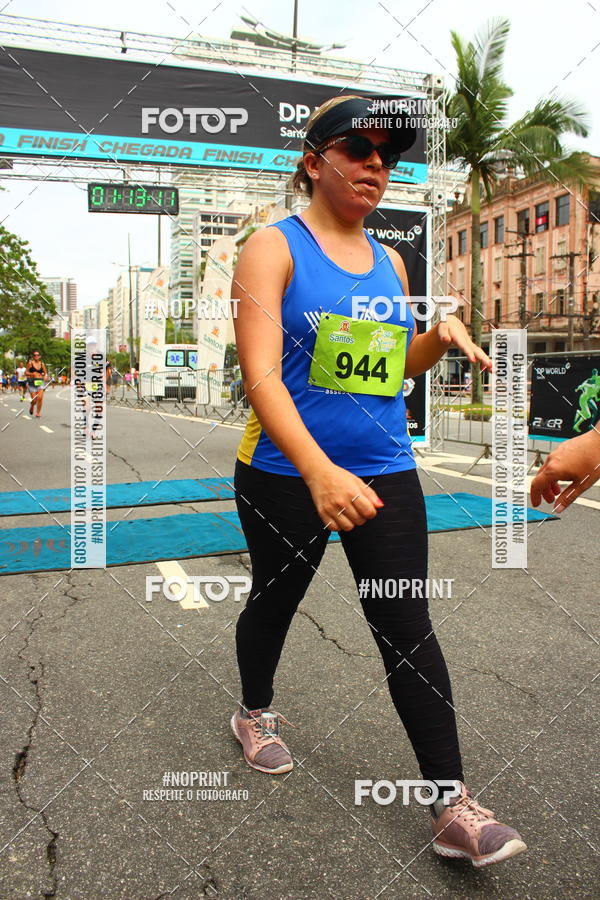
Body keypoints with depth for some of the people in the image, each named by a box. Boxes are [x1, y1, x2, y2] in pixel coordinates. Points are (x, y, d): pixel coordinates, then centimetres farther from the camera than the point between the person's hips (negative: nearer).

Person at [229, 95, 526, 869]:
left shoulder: (389, 262, 10)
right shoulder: (274, 248, -8)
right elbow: (261, 374, -21)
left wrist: (441, 335, 0)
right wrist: (319, 471, -34)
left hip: (385, 472, 4)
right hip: (286, 473, -3)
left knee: (408, 627, 0)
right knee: (274, 602, 16)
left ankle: (453, 808, 8)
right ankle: (255, 714, 46)